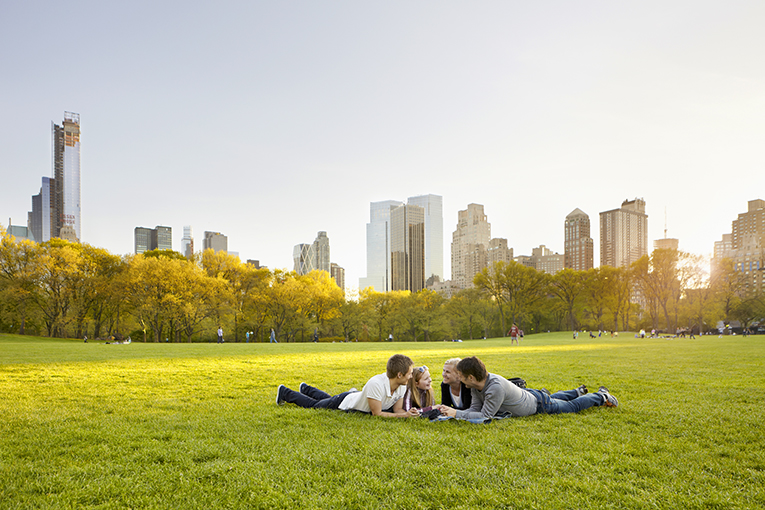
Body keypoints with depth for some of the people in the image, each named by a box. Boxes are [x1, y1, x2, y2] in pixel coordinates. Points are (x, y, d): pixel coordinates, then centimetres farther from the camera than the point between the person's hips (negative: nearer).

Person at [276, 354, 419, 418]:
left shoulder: (402, 386, -21)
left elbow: (397, 409, -13)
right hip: (343, 403, -6)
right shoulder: (376, 384, -45)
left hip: (356, 397, 6)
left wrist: (407, 413, -34)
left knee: (327, 399, 34)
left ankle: (306, 389, 61)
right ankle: (285, 393, 41)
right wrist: (403, 415, -41)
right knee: (313, 405, 18)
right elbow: (376, 414, -38)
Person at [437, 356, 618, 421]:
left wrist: (457, 414, -41)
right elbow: (475, 409, -13)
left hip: (539, 404, -7)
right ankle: (578, 392, 62)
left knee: (573, 407, 18)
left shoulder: (496, 386, -43)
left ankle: (601, 396, 40)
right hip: (526, 395, 7)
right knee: (554, 398, 37)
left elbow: (485, 416, -40)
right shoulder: (476, 385, -17)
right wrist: (451, 410, -27)